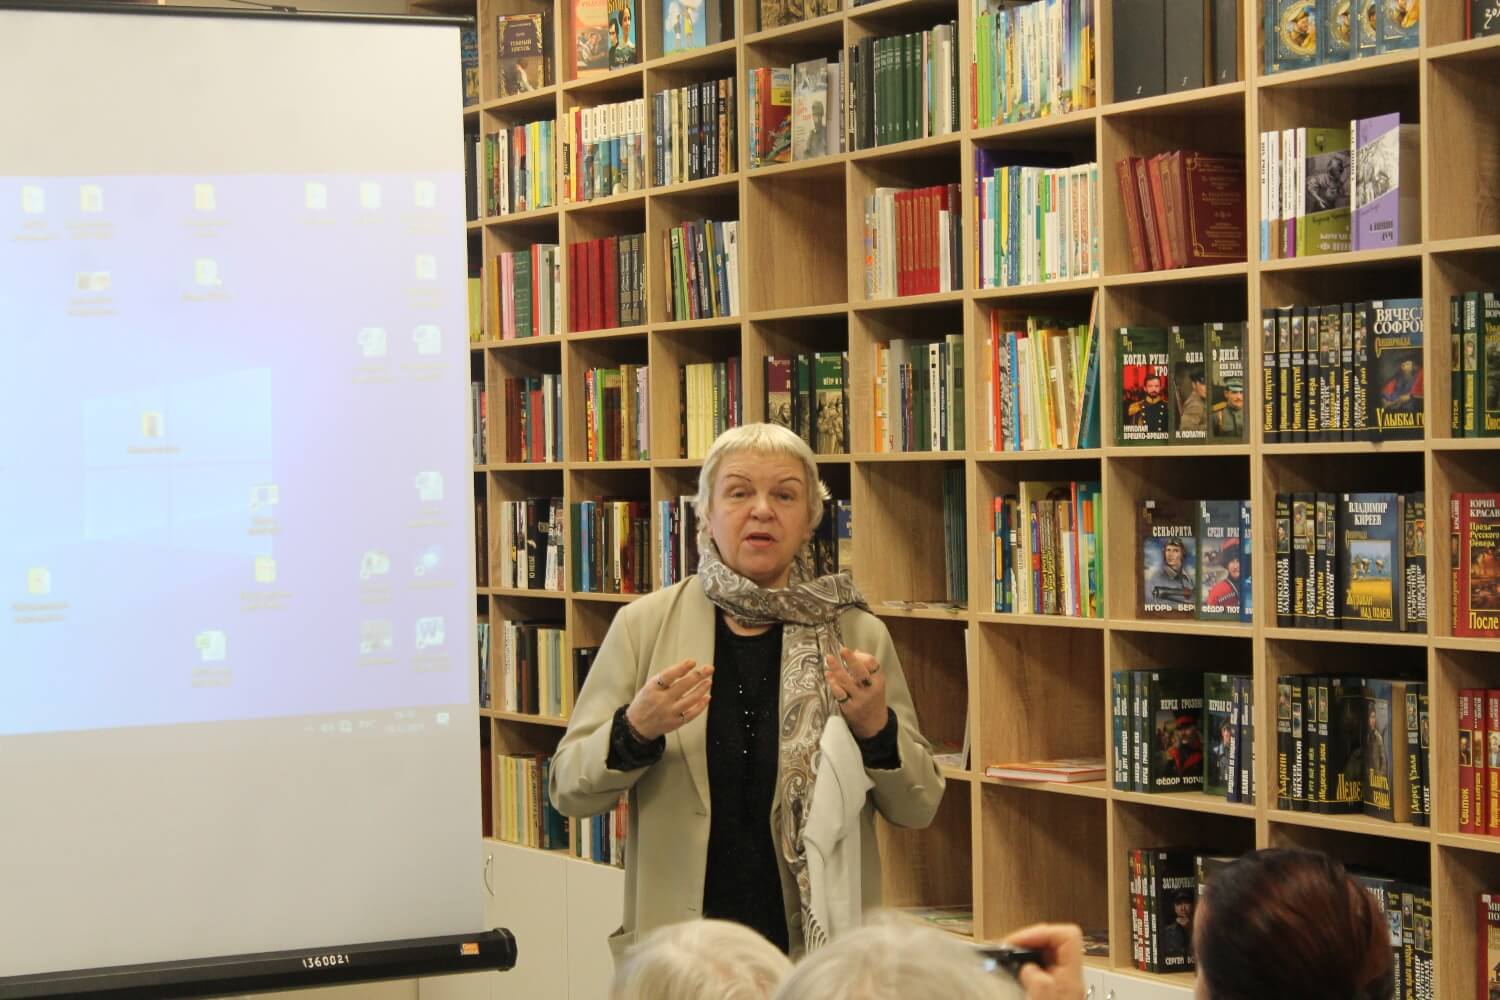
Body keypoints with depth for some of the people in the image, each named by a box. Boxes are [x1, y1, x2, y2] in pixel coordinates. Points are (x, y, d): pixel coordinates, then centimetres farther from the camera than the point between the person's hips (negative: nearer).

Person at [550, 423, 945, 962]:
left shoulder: (859, 636, -1)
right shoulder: (644, 625, -2)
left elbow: (918, 807, 2)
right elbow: (569, 790, -2)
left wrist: (876, 730, -17)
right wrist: (635, 731, -20)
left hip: (824, 947, 0)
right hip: (678, 943, 0)